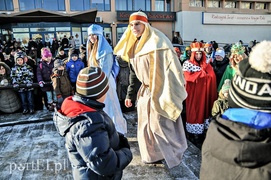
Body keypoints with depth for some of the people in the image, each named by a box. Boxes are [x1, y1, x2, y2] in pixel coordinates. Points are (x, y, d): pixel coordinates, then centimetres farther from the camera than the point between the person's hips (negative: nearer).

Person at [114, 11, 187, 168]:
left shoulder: (158, 42, -15)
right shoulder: (134, 46, 9)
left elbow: (172, 67, -19)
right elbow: (133, 73, 15)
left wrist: (174, 92, -23)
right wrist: (130, 94, 16)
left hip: (160, 92, -7)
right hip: (145, 92, 8)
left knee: (160, 125, 3)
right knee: (146, 125, 14)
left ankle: (173, 154, 28)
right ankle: (154, 155, 34)